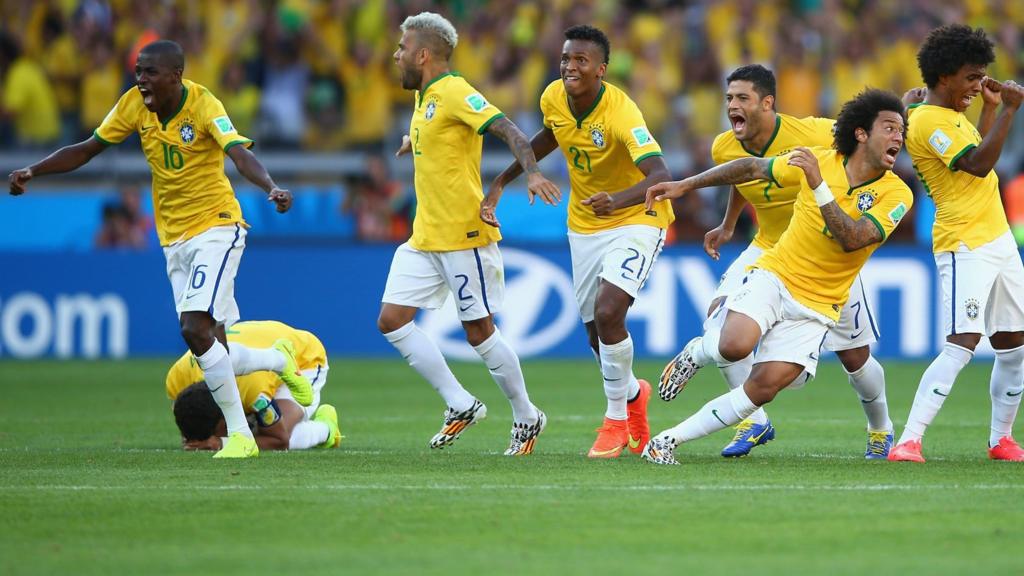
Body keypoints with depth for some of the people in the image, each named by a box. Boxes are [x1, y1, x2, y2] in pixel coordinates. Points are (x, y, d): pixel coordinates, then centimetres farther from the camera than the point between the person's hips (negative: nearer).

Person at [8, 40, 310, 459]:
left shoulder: (203, 106, -18)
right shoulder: (134, 104, -1)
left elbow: (239, 153, -32)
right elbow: (88, 149, 7)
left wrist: (271, 188, -50)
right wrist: (32, 171, -4)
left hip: (216, 226, -6)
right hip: (173, 238, 6)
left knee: (195, 329, -21)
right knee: (210, 339, 6)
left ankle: (239, 435, -13)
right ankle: (280, 365, 35)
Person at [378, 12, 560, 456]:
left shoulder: (454, 93, -15)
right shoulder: (425, 95, 13)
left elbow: (508, 130, -25)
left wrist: (532, 173, -38)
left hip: (464, 236, -9)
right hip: (424, 237, 9)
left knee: (479, 332, -2)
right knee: (391, 320, 1)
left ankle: (526, 418, 15)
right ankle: (460, 405, 8)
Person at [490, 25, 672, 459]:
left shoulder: (620, 114, -29)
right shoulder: (554, 98, -10)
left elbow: (660, 175, -41)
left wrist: (618, 200, -58)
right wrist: (504, 178, 13)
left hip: (636, 219, -6)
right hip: (584, 224, 6)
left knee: (608, 314, -24)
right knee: (596, 333, 10)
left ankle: (616, 416, -2)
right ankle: (633, 394, 42)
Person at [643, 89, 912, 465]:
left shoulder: (896, 194, -10)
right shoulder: (819, 160, -6)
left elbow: (852, 239, -24)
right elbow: (753, 168, 9)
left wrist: (819, 185, -30)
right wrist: (684, 186, 9)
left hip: (816, 306, 0)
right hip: (774, 276, 0)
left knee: (764, 387, -13)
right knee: (735, 345, -29)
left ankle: (670, 440, 0)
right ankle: (698, 351, 7)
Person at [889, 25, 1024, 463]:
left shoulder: (951, 114, 17)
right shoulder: (927, 122, -14)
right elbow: (978, 165, -23)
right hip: (964, 247, -10)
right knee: (961, 345, -19)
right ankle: (909, 441, -23)